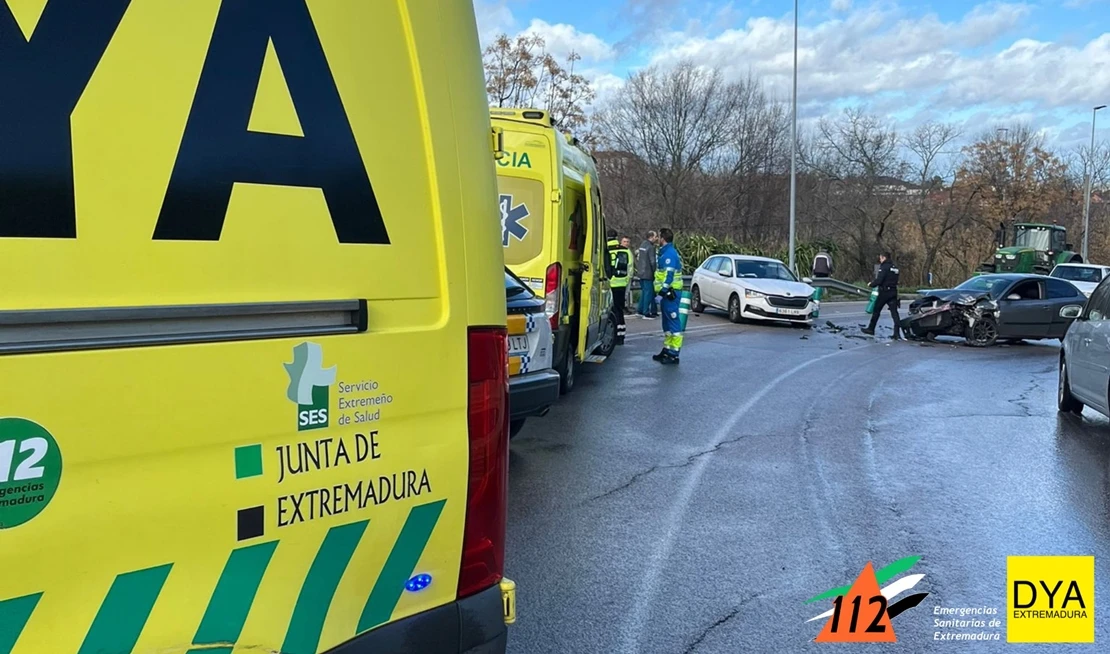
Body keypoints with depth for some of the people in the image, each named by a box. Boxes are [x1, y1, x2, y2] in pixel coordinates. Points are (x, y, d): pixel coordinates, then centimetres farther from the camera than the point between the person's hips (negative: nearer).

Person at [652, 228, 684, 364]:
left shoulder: (670, 254, -15)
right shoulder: (665, 252, 18)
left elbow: (669, 276, -23)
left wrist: (662, 292, -25)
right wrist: (661, 292, 20)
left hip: (670, 293, -11)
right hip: (667, 293, 11)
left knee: (673, 322, -8)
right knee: (667, 323, 16)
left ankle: (673, 354, -8)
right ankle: (667, 350, 25)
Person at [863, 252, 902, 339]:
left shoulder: (884, 267, -11)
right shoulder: (894, 268, 15)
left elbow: (879, 280, -19)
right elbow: (895, 280, 17)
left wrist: (871, 284, -1)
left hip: (884, 292, -7)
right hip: (893, 292, 7)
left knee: (876, 311, 9)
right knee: (894, 312, -1)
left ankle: (871, 329, 19)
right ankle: (897, 334, -9)